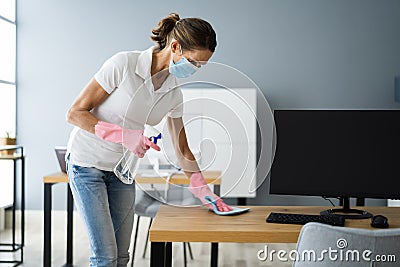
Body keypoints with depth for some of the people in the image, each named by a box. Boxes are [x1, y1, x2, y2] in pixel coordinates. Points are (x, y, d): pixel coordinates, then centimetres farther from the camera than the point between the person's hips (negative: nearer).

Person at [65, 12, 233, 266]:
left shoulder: (174, 94, -3)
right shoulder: (124, 64, -21)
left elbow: (182, 150, 7)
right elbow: (75, 113, -18)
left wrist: (204, 191, 0)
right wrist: (122, 134, -28)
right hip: (87, 163, -6)